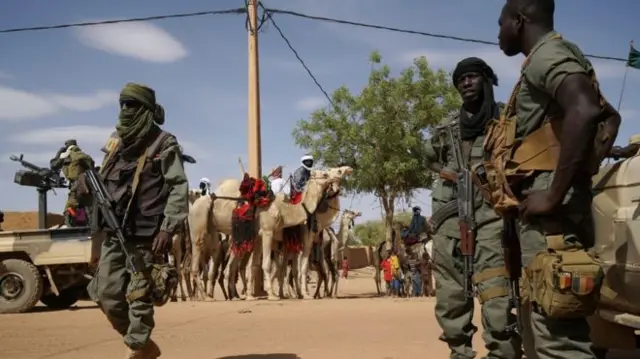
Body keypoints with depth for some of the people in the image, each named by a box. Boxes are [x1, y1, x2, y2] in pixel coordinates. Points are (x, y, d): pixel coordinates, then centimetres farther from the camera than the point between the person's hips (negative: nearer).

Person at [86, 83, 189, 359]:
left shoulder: (163, 145, -5)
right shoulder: (117, 145, 15)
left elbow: (179, 189, -12)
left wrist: (168, 229, -20)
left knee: (139, 299, -4)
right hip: (113, 233, 7)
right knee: (107, 297, 7)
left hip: (144, 236, -7)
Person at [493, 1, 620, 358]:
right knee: (559, 330, 13)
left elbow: (585, 111, -26)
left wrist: (554, 194, -23)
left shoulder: (546, 54, -5)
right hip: (552, 205, 10)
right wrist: (585, 172, 24)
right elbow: (610, 116, 36)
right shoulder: (549, 59, 25)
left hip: (550, 208, -10)